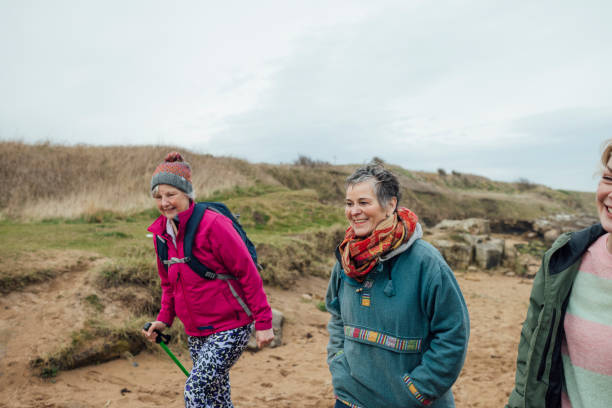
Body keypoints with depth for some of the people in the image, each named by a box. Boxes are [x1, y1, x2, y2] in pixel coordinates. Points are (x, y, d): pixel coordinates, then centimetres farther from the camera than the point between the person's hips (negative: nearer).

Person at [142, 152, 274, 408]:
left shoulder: (212, 225, -20)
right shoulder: (161, 232, 3)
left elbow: (248, 273, -17)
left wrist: (263, 322, -15)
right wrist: (164, 319, 6)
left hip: (230, 328, -7)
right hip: (196, 332, 7)